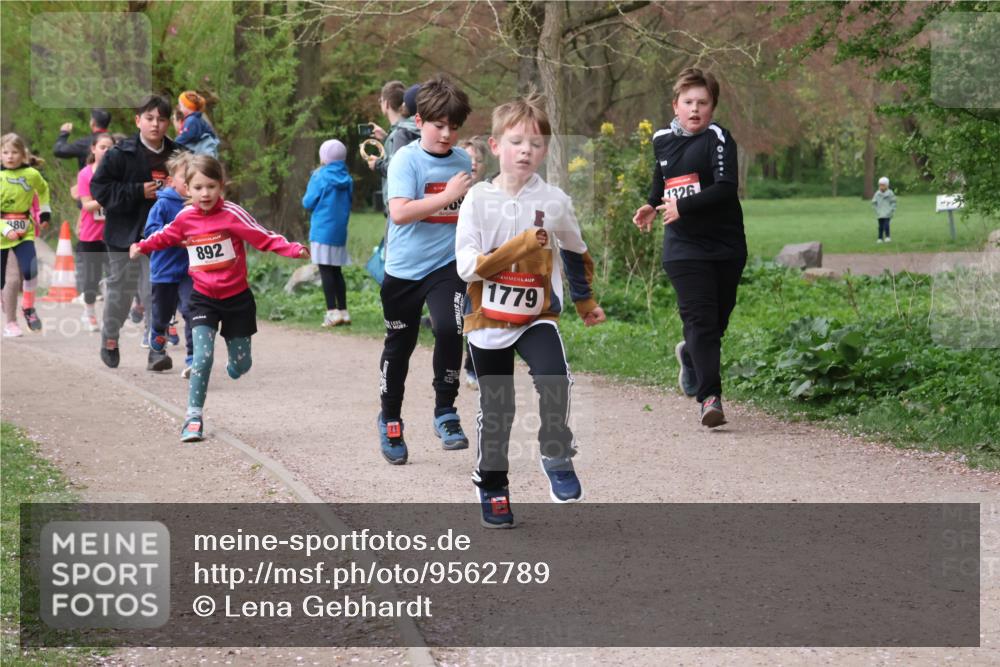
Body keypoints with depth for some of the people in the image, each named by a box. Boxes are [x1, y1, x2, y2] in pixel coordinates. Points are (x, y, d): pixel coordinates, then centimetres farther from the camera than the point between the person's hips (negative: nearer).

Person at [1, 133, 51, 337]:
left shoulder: (31, 174, -2)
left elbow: (43, 189, 22)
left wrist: (45, 213, 19)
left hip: (24, 231, 1)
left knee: (30, 270, -20)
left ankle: (28, 307, 6)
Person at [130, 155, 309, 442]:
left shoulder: (231, 214, -15)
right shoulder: (185, 218, -4)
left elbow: (263, 237, -19)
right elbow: (165, 236, 19)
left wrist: (293, 249, -30)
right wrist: (142, 246, 17)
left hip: (236, 297, -1)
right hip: (203, 298, 1)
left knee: (241, 364, 9)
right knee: (202, 356, -16)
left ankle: (235, 365, 48)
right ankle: (194, 418, -10)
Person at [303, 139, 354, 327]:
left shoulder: (321, 176, -9)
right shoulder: (346, 179, 7)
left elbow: (308, 203, -6)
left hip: (323, 230, -6)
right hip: (340, 230, 6)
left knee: (326, 270, -5)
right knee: (336, 270, 12)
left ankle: (332, 312, -11)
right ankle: (343, 311, 10)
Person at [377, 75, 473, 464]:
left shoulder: (463, 161, 4)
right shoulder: (406, 159, -10)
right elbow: (399, 212, -24)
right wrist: (449, 195, -25)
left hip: (446, 265, 2)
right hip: (404, 268, -2)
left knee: (450, 328, -22)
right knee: (399, 345, 11)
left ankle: (445, 413, -6)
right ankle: (390, 420, 31)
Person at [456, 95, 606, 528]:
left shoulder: (554, 201, -2)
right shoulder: (479, 200, -7)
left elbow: (577, 255, 17)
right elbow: (467, 266, -15)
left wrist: (586, 304, 28)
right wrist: (519, 246, -25)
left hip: (537, 316, 0)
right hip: (488, 319, 0)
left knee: (554, 379, -26)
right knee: (496, 408, 8)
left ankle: (557, 460, -7)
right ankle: (491, 487, 27)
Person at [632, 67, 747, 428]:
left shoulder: (718, 139, -6)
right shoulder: (663, 140, 11)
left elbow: (725, 188, -18)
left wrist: (683, 206, -22)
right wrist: (651, 205, 13)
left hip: (725, 246, -2)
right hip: (683, 247, 2)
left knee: (717, 319, 9)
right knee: (700, 319, -12)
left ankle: (690, 353, 43)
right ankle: (710, 398, -17)